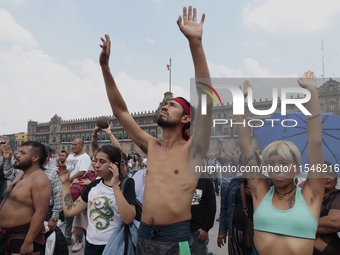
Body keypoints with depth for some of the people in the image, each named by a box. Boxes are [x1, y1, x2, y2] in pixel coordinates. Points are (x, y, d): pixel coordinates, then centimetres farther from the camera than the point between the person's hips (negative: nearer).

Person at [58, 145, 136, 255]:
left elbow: (128, 219, -29)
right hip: (90, 245, 5)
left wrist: (115, 186, -32)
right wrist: (65, 182, 3)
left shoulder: (126, 184, -14)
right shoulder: (93, 185, 4)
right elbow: (69, 211, 1)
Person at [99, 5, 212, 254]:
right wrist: (105, 68, 2)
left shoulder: (192, 149, -7)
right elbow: (120, 110, 8)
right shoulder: (151, 147, 6)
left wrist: (196, 43, -27)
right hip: (145, 235, 5)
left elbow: (205, 100, -21)